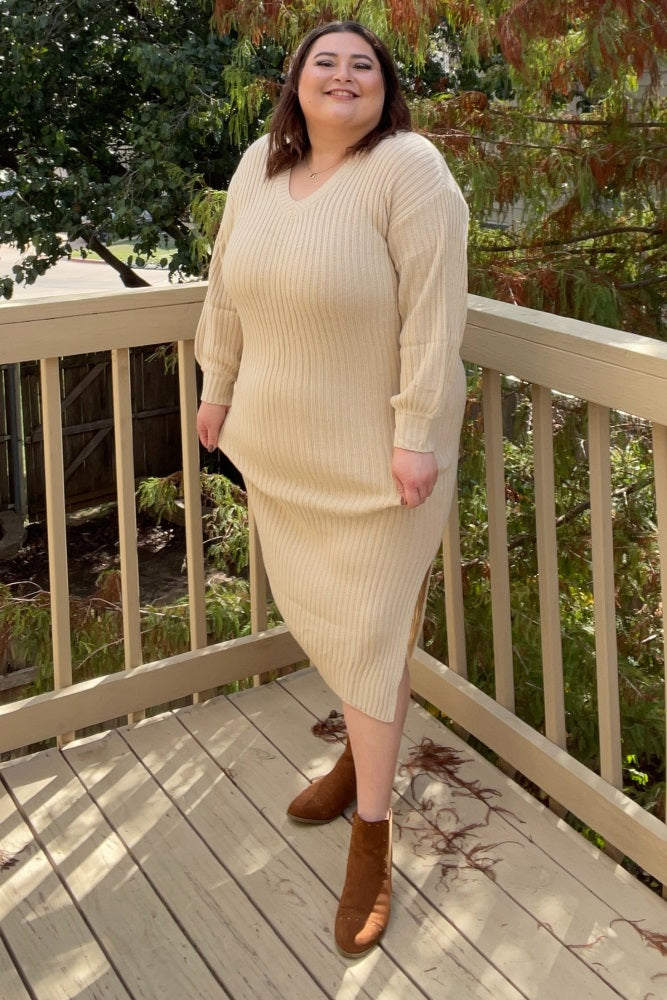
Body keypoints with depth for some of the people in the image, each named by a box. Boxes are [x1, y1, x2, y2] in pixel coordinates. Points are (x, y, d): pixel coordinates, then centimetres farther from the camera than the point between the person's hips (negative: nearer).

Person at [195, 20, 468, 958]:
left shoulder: (408, 169, -16)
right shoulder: (260, 165, 4)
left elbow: (433, 310, -20)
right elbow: (228, 284, 13)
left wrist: (417, 436, -22)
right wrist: (218, 386, 16)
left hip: (374, 452, -6)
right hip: (281, 445, 6)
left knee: (370, 627, 0)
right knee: (312, 604, 17)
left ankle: (371, 832, 12)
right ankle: (369, 746, 42)